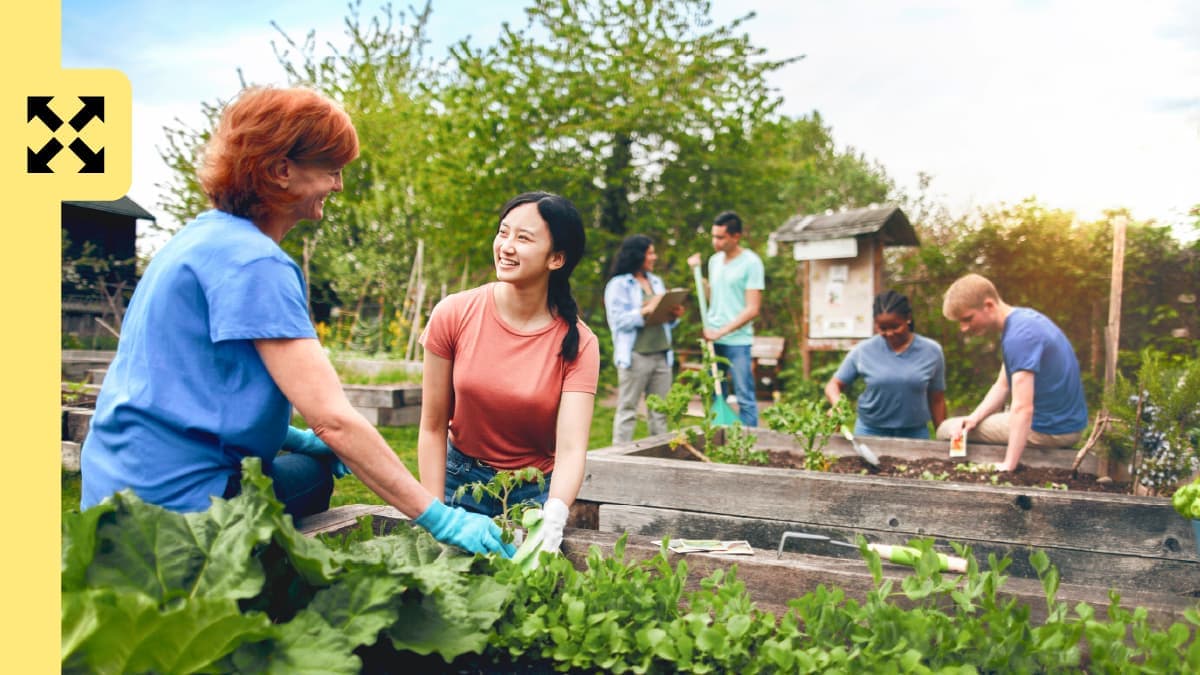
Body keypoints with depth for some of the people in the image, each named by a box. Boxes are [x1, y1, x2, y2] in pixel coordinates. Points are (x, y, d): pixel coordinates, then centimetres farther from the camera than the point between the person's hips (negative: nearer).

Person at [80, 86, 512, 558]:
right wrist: (439, 518, -23)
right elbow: (332, 417, -26)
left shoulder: (205, 235, 10)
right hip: (174, 498, -10)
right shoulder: (255, 262, -20)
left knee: (313, 471, 22)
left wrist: (292, 437, 12)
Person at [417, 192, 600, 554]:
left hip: (536, 492, 0)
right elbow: (433, 428, -8)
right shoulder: (453, 315, -13)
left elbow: (571, 449, -24)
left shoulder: (577, 343, -15)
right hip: (461, 481, 1)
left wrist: (552, 521, -42)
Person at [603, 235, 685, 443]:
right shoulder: (619, 285, -2)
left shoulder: (656, 281, 18)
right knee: (627, 409, -2)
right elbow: (618, 321, -12)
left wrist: (674, 315, 0)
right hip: (635, 355, -6)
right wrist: (644, 312, -23)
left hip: (661, 355, 6)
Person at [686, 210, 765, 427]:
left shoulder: (751, 263, -8)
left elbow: (752, 309, -11)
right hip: (713, 338, 6)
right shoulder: (715, 260, 12)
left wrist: (721, 331, -16)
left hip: (737, 341, -6)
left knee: (745, 398, -3)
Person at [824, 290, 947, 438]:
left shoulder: (931, 351, 0)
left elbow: (936, 401, 7)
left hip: (915, 433, 1)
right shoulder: (863, 351, -4)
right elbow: (834, 385, 2)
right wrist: (837, 405, -19)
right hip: (870, 432, 0)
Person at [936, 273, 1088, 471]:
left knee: (946, 431, -3)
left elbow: (1023, 408, -31)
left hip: (1050, 431, -10)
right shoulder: (1023, 318, 6)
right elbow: (1003, 386, 8)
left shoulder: (1019, 336, -26)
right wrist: (974, 418, -6)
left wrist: (1008, 465, -33)